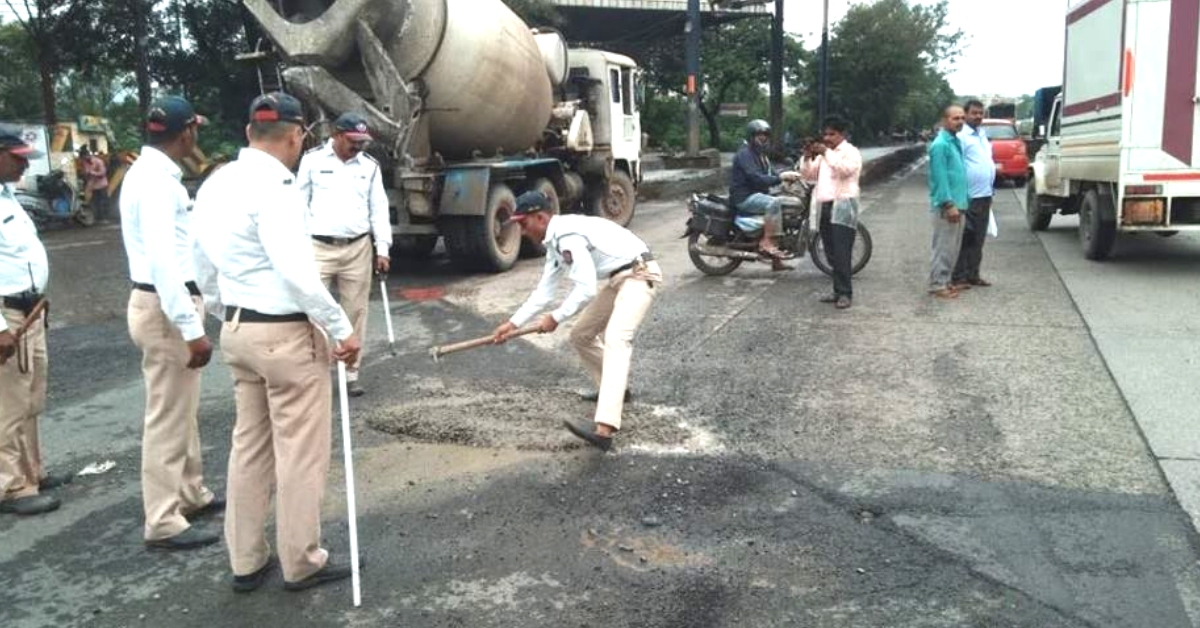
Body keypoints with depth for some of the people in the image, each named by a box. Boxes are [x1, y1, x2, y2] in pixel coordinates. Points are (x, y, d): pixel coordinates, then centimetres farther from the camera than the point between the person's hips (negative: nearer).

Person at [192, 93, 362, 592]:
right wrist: (341, 328, -17)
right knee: (300, 451, 4)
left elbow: (204, 266, 16)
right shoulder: (276, 187, -19)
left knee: (250, 445, 17)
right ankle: (302, 562, 18)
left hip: (237, 330, 9)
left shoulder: (214, 186, 9)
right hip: (286, 334, -9)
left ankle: (246, 561, 27)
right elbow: (297, 270, -26)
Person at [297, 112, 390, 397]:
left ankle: (351, 373, 16)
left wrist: (382, 248, 1)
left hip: (358, 248, 3)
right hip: (319, 247, -2)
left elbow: (379, 209, 8)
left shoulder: (370, 166, 7)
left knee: (355, 312, 7)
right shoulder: (313, 160, 0)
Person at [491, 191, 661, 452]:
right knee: (581, 335, 17)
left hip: (639, 274, -11)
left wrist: (556, 318, -11)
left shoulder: (567, 235, -21)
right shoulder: (555, 242, 11)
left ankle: (604, 430, -44)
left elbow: (585, 289, -25)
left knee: (616, 339, -29)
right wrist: (513, 323, 16)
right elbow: (544, 290, 18)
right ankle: (615, 389, 37)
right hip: (616, 279, 11)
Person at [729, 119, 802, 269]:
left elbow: (771, 175, 12)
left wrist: (788, 175, -8)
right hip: (744, 197, -10)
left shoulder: (761, 155, 20)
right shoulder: (745, 154, -13)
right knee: (773, 203, -31)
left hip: (758, 195, 10)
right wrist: (781, 177, -29)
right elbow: (756, 178, -24)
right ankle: (766, 243, -26)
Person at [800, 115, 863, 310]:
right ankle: (838, 291, 16)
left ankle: (845, 293, -10)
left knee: (841, 255, -12)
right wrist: (808, 157, -1)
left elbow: (845, 169, -21)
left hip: (842, 207, -7)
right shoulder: (823, 154, 22)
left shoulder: (851, 152, 0)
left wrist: (826, 152, -23)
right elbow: (808, 174, 16)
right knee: (831, 255, 9)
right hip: (824, 206, 7)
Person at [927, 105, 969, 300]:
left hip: (956, 203, 9)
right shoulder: (940, 145, -14)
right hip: (946, 205, -9)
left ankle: (944, 281, 20)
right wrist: (949, 204, -21)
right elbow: (940, 177, -18)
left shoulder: (956, 142, 15)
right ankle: (937, 285, -1)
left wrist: (959, 203, 15)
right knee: (944, 247, -6)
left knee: (953, 247, 13)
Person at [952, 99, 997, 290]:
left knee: (978, 240, 13)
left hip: (984, 196, 9)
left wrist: (990, 190, 21)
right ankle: (959, 277, 0)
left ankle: (973, 275, 21)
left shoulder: (982, 135, 16)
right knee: (965, 239, -5)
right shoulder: (961, 136, -11)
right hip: (968, 197, -8)